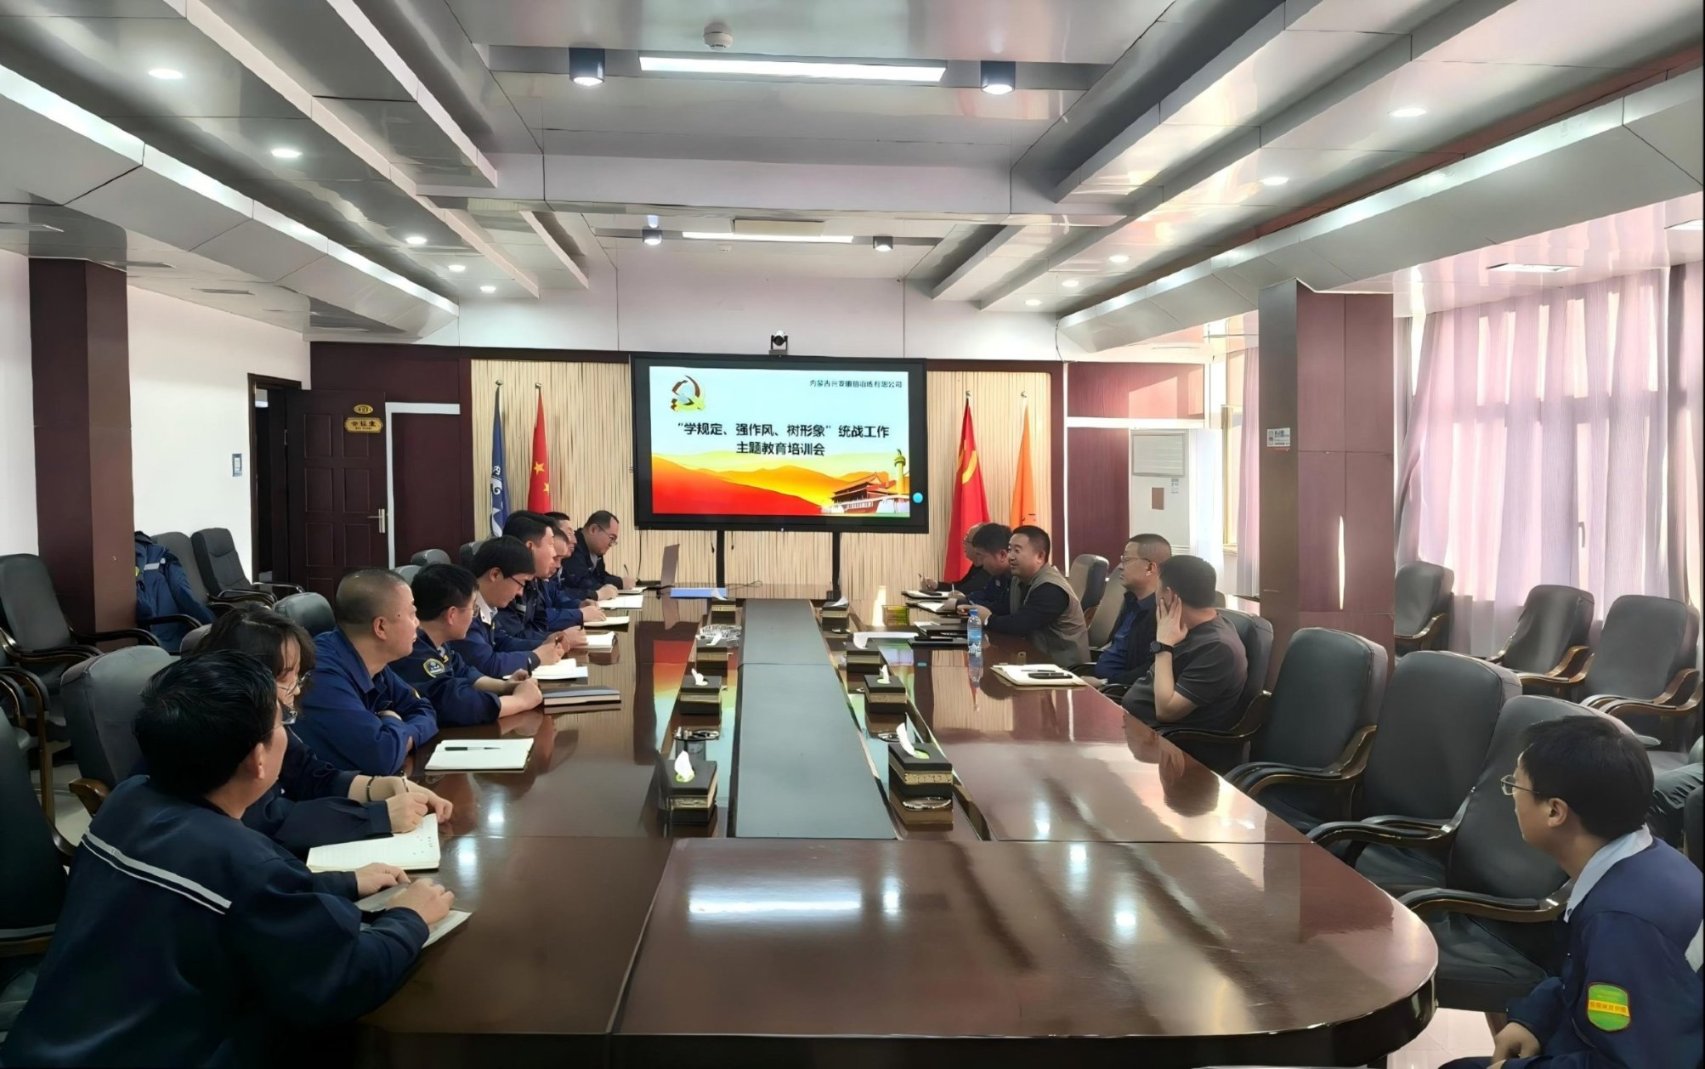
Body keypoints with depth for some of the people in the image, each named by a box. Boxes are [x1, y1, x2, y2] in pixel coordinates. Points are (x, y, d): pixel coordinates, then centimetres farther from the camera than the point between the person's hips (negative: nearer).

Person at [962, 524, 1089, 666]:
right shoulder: (1021, 579, 9)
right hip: (1039, 655, 8)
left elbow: (1020, 625, -29)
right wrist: (977, 609, -8)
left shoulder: (1051, 589, -23)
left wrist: (988, 619, -13)